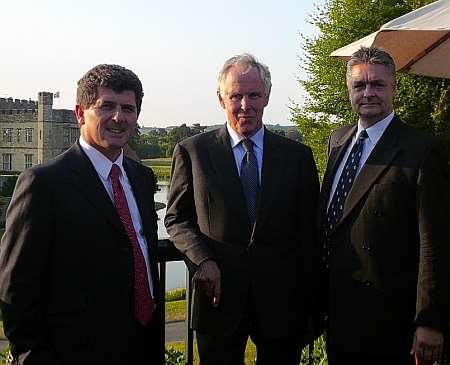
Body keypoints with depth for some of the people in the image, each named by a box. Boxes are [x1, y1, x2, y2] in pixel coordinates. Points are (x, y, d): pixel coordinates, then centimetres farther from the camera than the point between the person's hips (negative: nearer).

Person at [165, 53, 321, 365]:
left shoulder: (298, 156, 4)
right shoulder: (192, 151, 1)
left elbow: (309, 233, 5)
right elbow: (177, 218, 5)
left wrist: (310, 304, 3)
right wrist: (202, 261, -12)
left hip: (282, 302, 1)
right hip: (218, 296, -1)